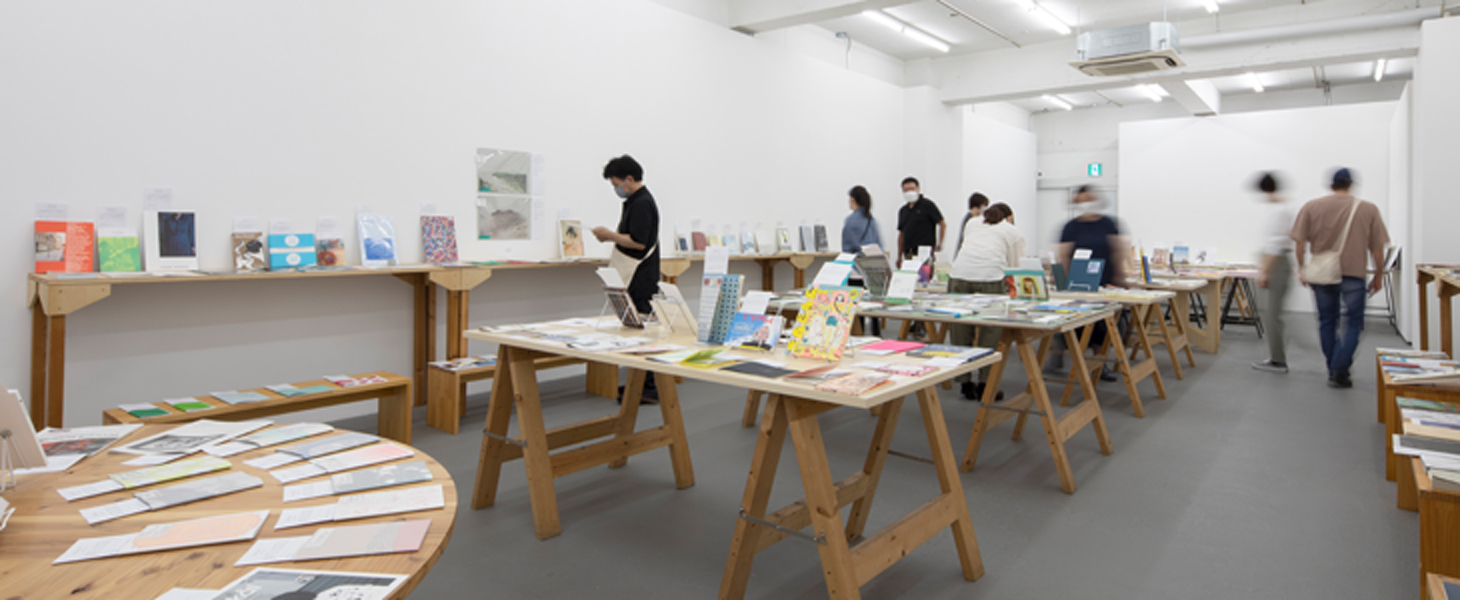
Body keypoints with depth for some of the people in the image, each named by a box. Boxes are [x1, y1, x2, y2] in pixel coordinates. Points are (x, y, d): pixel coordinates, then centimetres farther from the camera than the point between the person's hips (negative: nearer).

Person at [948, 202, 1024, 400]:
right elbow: (1016, 266, 20)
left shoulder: (971, 224, 29)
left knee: (960, 331, 6)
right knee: (991, 332, 5)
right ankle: (985, 385, 7)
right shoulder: (1014, 233, 21)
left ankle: (965, 384, 13)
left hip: (959, 275, 3)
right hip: (991, 279, -3)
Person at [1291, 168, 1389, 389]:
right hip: (1353, 274, -1)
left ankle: (1334, 370, 21)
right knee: (1353, 323, 8)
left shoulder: (1311, 207, -1)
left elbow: (1299, 242, -3)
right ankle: (1339, 371, -1)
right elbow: (1377, 248, 0)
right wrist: (1378, 275, 11)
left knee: (1327, 322, 13)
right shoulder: (1368, 209, -1)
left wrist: (1302, 269, 7)